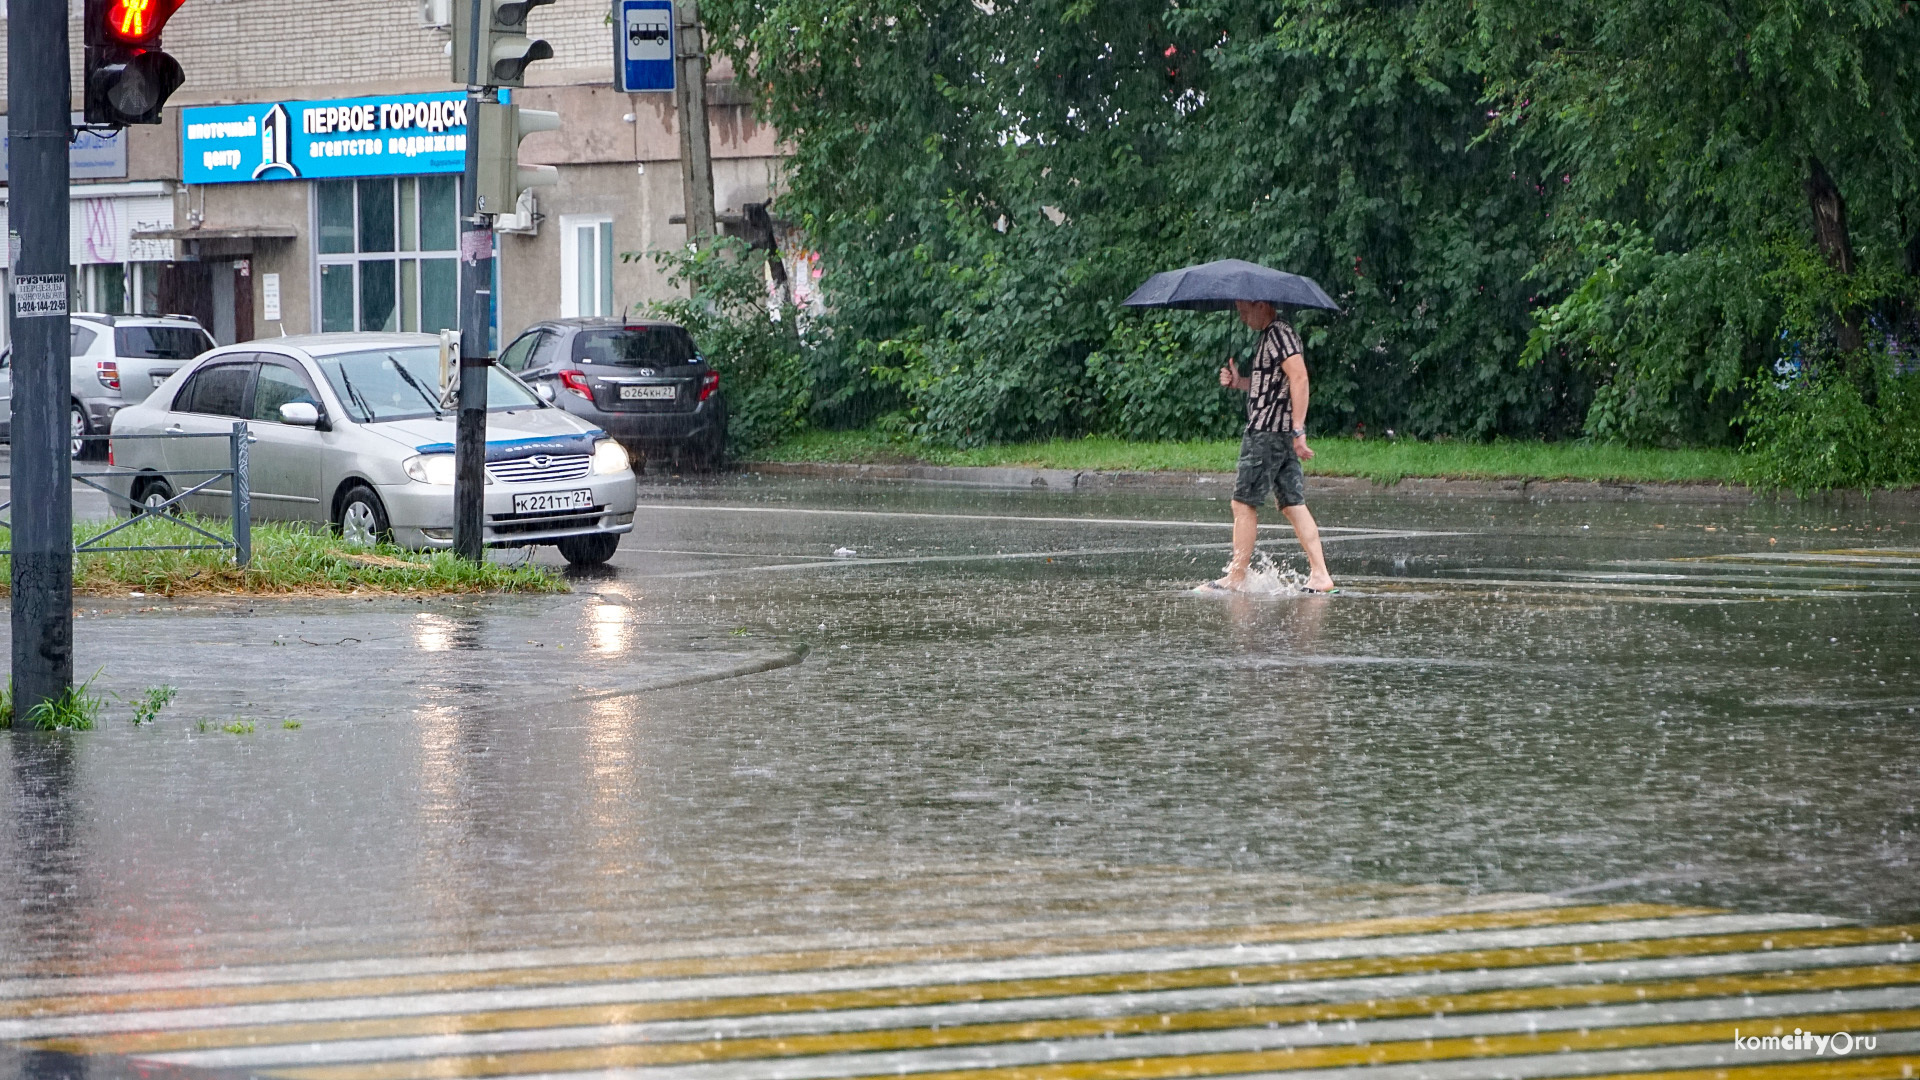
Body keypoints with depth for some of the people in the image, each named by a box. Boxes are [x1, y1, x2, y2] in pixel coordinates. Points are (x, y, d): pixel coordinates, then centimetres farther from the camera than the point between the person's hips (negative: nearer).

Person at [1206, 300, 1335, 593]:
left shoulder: (1279, 333, -13)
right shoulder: (1270, 336, 18)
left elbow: (1299, 378, -21)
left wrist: (1298, 430, -24)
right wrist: (1239, 381, 9)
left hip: (1268, 431, -10)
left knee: (1244, 503, -3)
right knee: (1293, 505, 7)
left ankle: (1236, 576, 1)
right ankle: (1320, 575, 1)